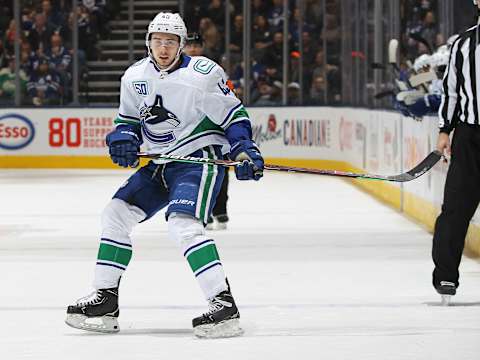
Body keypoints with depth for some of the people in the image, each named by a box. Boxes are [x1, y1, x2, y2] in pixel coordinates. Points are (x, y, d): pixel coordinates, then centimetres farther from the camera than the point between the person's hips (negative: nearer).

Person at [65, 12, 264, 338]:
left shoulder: (203, 73, -15)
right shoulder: (135, 77, 4)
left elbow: (233, 115, -9)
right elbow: (128, 119, 16)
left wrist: (245, 151, -20)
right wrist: (123, 139, -5)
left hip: (200, 159, -8)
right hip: (160, 165, 8)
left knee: (183, 224, -28)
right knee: (117, 213, 3)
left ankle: (225, 306, -31)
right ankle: (105, 300, 11)